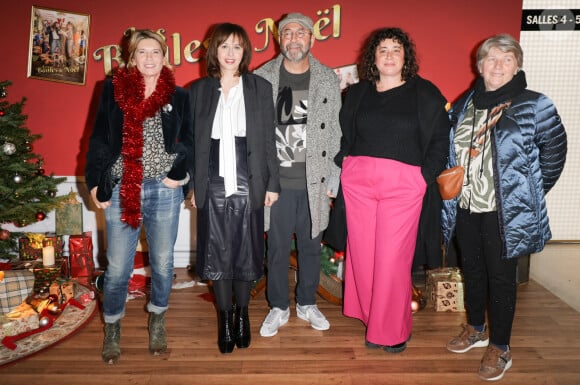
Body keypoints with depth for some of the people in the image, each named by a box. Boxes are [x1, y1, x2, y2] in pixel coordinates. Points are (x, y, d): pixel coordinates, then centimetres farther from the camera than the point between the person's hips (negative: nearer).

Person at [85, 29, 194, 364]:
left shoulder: (179, 96, 5)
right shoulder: (113, 91, 5)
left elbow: (189, 142, 7)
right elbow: (99, 139, 5)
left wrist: (180, 174, -8)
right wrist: (95, 182, 0)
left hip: (164, 191, 1)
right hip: (121, 189, 0)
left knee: (163, 261, 10)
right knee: (118, 266, 4)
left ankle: (157, 321, 32)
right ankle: (113, 327, 25)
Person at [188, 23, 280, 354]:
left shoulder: (261, 88, 4)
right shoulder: (199, 90, 7)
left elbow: (269, 139, 3)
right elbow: (192, 141, 8)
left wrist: (273, 183, -1)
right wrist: (191, 185, 4)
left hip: (248, 185, -1)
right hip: (213, 185, 1)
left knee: (246, 251, 6)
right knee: (217, 252, 6)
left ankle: (242, 314, 27)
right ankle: (225, 319, 23)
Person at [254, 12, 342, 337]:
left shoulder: (329, 79, 4)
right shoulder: (261, 78, 1)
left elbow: (335, 133, 4)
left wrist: (333, 182, 0)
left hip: (314, 182, 1)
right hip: (276, 181, -1)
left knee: (311, 246, 13)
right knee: (278, 247, 9)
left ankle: (308, 304, 32)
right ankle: (279, 308, 27)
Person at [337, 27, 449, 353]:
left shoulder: (425, 93, 4)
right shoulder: (357, 93, 12)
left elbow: (440, 140, 3)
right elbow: (343, 137, 13)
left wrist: (425, 177, -6)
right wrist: (343, 167, 0)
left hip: (403, 183, -3)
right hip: (358, 180, 3)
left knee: (393, 257, -2)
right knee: (362, 253, 6)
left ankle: (393, 331, 14)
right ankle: (372, 319, 25)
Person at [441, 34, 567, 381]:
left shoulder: (534, 106, -7)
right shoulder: (464, 106, 8)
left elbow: (554, 153, -4)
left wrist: (528, 194, -2)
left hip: (505, 211, -5)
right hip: (465, 207, 5)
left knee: (501, 277, 5)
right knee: (472, 270, 18)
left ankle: (500, 348, 21)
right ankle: (476, 329, 38)